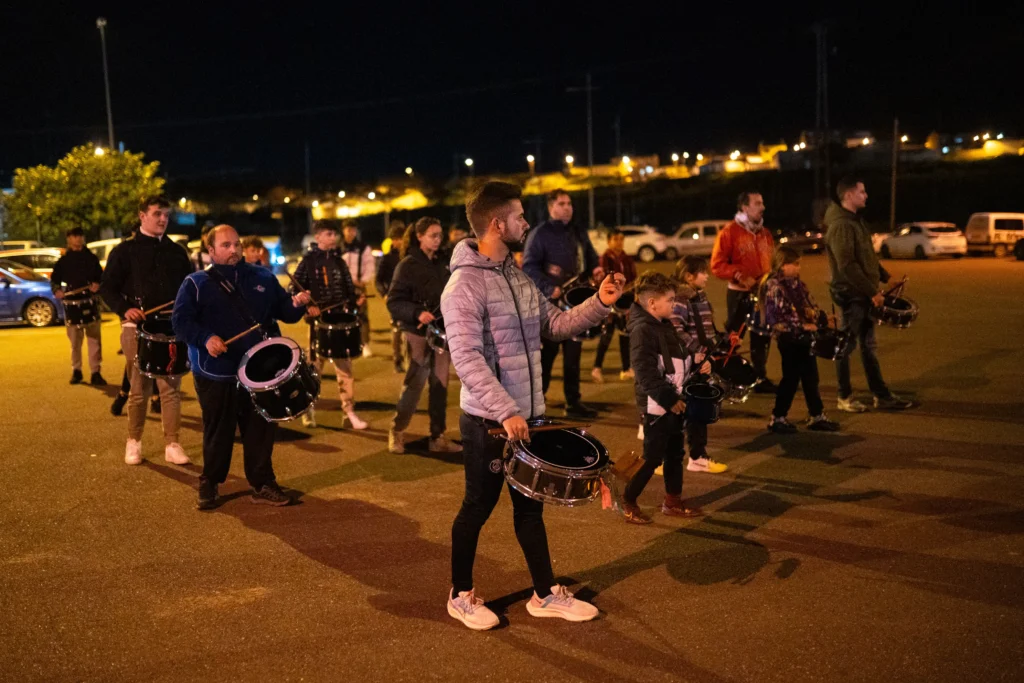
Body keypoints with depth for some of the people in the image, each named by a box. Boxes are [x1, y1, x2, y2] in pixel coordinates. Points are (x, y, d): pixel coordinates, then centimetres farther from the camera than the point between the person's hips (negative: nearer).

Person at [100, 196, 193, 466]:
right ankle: (134, 441, 19)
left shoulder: (177, 252, 13)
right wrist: (124, 309, -18)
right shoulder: (125, 250, 2)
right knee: (139, 389, 4)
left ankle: (172, 444, 6)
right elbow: (108, 287, 0)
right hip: (137, 328, -2)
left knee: (171, 388, 0)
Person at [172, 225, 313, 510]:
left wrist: (297, 304, -11)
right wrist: (205, 338, -26)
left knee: (261, 429, 8)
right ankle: (209, 485, 27)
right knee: (218, 433, 9)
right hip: (216, 373, -3)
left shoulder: (263, 277, 9)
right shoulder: (196, 284, -1)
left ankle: (262, 484, 21)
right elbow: (180, 321, -9)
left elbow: (284, 311, 12)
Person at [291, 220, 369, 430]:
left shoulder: (339, 261, 11)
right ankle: (308, 410, 19)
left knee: (345, 366, 3)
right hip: (318, 320, -4)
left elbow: (348, 288, 12)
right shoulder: (308, 261, -3)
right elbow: (295, 289, -5)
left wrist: (356, 299, -8)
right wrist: (307, 307, -20)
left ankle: (349, 412, 6)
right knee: (314, 366, 5)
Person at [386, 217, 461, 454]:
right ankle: (396, 431, 15)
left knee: (440, 385, 6)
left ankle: (438, 437, 13)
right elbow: (394, 302, -12)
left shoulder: (440, 264, 12)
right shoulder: (408, 265, -7)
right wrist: (418, 313, -25)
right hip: (418, 333, -6)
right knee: (414, 384, -3)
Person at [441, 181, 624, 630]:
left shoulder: (517, 277, 9)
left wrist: (599, 304, -2)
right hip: (487, 421, -8)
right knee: (479, 506, 7)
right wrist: (505, 412, -31)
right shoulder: (465, 284, -17)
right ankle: (461, 596, 26)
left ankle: (545, 594, 28)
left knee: (530, 504, 16)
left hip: (527, 415, 8)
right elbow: (467, 357, -26)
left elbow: (555, 324, 13)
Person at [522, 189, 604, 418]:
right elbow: (528, 267, -13)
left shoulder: (579, 233, 14)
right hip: (550, 302, -6)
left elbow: (591, 257, 22)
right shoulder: (539, 233, -6)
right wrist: (549, 288, -24)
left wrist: (596, 270, -2)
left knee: (573, 352, 8)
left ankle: (573, 402, 14)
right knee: (548, 351, -4)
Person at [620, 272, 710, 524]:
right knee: (652, 457, -2)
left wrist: (697, 364, 7)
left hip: (675, 402, 9)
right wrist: (668, 399, -24)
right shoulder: (642, 329, -19)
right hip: (656, 405, -9)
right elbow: (646, 372, -25)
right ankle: (627, 502, 12)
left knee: (675, 454, 16)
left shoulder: (665, 325, 11)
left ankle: (673, 501, 29)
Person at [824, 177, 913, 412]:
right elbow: (847, 266, -23)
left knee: (868, 345, 13)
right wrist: (872, 291, -20)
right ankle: (844, 397, 11)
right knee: (847, 345, 1)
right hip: (850, 294, -10)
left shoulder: (855, 220, 13)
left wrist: (885, 277, 12)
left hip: (864, 294, 10)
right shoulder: (840, 225, -18)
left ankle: (882, 395, 19)